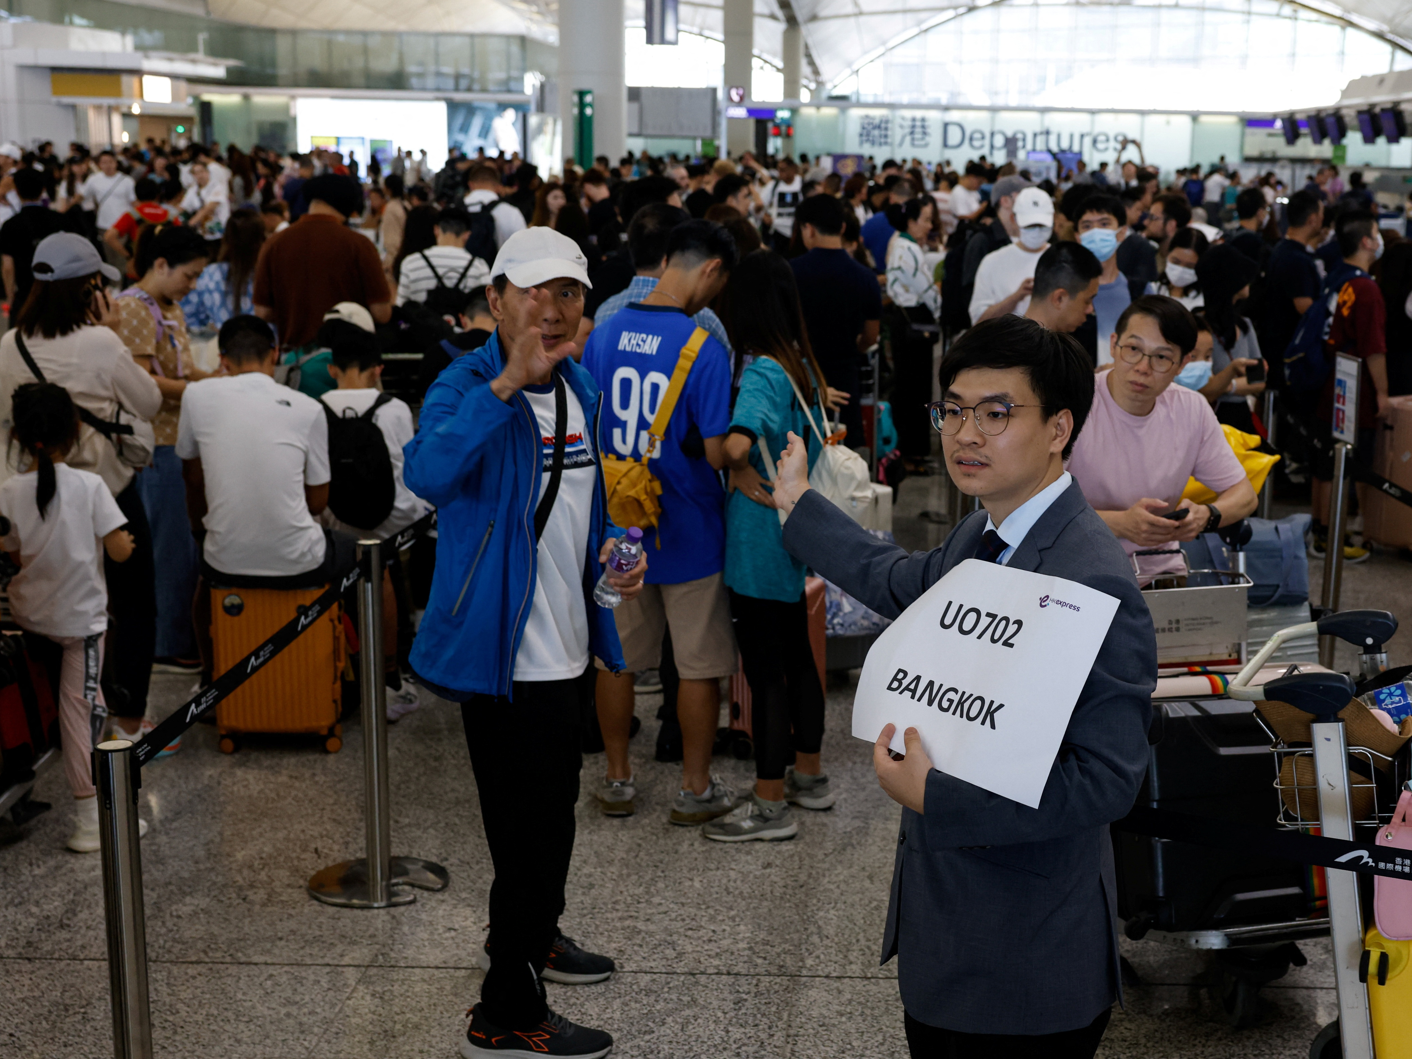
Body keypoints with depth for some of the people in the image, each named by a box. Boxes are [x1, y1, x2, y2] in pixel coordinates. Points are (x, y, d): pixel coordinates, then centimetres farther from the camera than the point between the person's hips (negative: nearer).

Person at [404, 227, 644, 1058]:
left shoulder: (583, 390, 8)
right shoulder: (466, 387, -17)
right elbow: (428, 475, -39)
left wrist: (616, 553, 3)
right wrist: (509, 381, -44)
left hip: (567, 647, 8)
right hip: (503, 651, -8)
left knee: (551, 811, 25)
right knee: (530, 831, 0)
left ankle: (532, 934, 49)